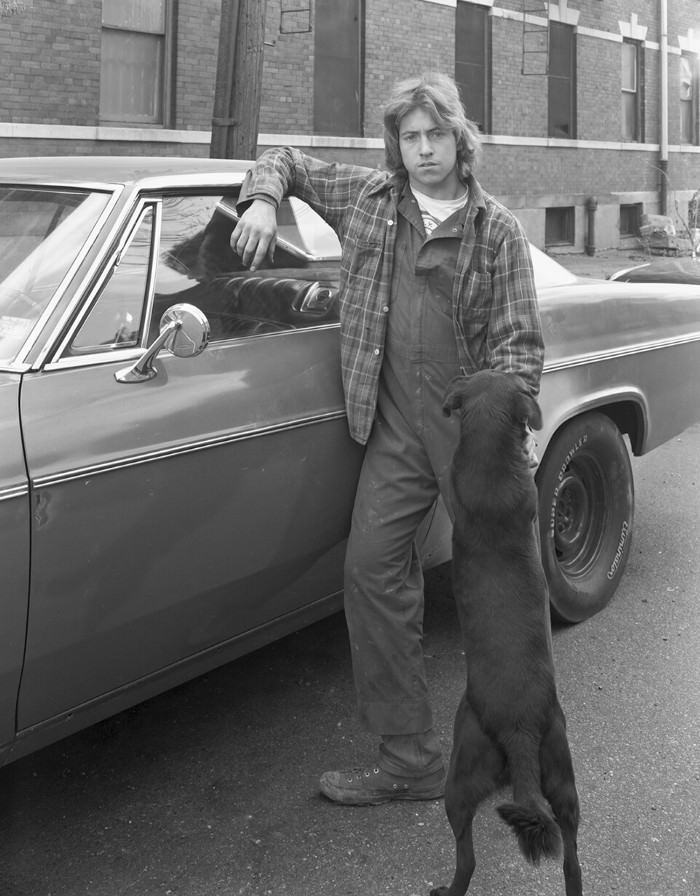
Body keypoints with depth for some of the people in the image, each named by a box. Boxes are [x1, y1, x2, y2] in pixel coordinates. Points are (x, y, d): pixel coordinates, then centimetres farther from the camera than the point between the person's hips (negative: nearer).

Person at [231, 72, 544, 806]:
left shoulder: (497, 230, 0)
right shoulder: (368, 198, 8)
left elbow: (518, 345, -3)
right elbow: (284, 159, 22)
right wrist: (262, 200, -1)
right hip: (396, 429, 2)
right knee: (372, 570, -6)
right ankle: (409, 761, 3)